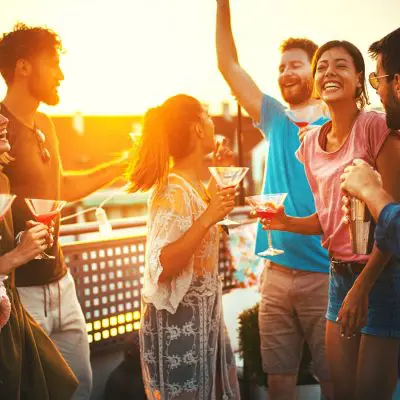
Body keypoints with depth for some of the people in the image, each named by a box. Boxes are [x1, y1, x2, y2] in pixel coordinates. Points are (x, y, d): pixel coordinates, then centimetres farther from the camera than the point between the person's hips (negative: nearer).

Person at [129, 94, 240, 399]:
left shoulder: (193, 186, 7)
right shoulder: (174, 191, -21)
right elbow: (161, 267, -28)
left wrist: (217, 210, 22)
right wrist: (208, 218, -31)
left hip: (203, 315, 9)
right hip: (179, 321, -9)